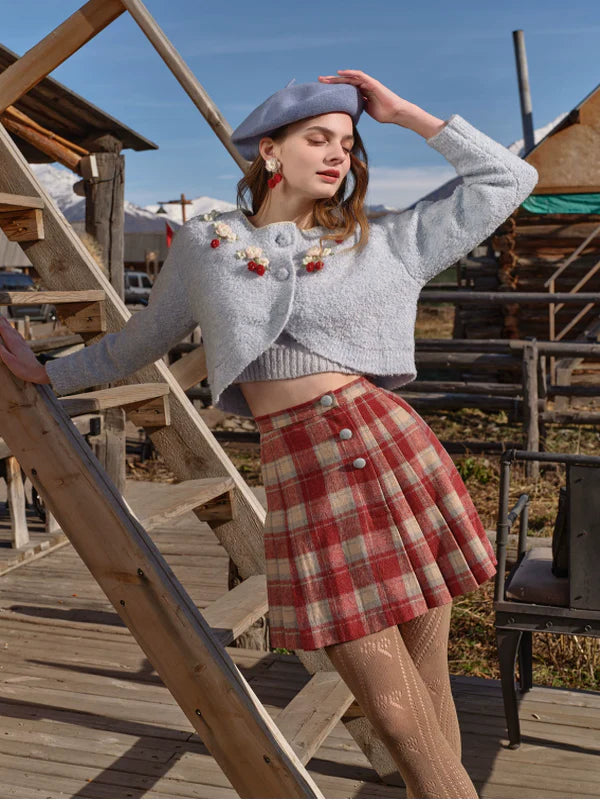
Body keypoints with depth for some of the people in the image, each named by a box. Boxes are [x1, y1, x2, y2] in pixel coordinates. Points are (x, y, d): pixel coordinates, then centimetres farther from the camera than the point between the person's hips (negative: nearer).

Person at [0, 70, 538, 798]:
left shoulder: (383, 243, 11)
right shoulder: (205, 245, 12)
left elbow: (509, 179, 14)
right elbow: (141, 340, 26)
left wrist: (404, 114, 13)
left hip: (395, 451, 1)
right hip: (300, 476, -1)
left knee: (425, 687, 10)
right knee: (395, 711, 1)